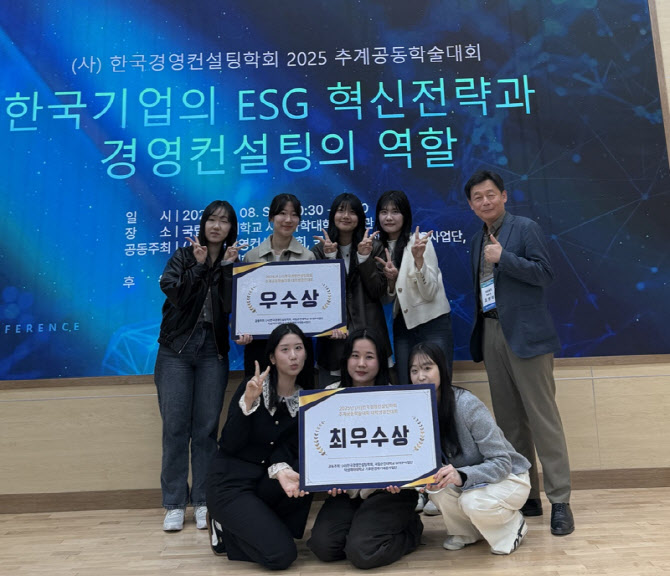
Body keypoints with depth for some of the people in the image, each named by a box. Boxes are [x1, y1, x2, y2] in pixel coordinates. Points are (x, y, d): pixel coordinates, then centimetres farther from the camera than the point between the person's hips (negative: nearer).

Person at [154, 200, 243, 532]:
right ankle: (174, 504, 11)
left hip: (213, 352, 1)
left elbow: (231, 305, -9)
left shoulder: (233, 263, 7)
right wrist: (198, 265, -14)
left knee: (206, 428, 3)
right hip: (176, 349, 0)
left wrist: (227, 267, -13)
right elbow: (174, 293, -11)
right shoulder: (183, 257, 6)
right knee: (175, 427, 0)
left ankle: (203, 501, 15)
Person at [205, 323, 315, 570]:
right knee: (282, 554, -18)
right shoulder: (251, 386, -13)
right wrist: (248, 401, -31)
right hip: (230, 482, -5)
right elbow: (229, 446, -18)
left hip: (264, 482, 5)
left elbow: (289, 449, -6)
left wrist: (281, 469, -28)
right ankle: (225, 530, 9)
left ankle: (259, 526, 0)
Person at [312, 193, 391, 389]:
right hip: (331, 334, 0)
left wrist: (365, 257, -10)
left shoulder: (373, 248, 7)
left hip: (367, 330, 0)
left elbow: (379, 291, -2)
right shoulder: (320, 250, 5)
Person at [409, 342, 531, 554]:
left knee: (474, 503, -33)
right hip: (465, 480, 4)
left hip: (507, 476, -4)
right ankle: (465, 530, 4)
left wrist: (461, 475, -42)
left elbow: (502, 463, -25)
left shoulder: (467, 405, -28)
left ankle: (513, 524, 1)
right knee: (436, 484, -26)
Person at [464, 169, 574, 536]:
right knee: (509, 422, 7)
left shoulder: (526, 228, 0)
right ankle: (526, 496, 17)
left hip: (526, 335, -6)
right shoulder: (476, 241, 18)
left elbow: (545, 273, -9)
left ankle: (560, 501, 5)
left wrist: (504, 257, -15)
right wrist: (478, 336, 13)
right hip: (491, 335, 6)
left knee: (542, 417, -4)